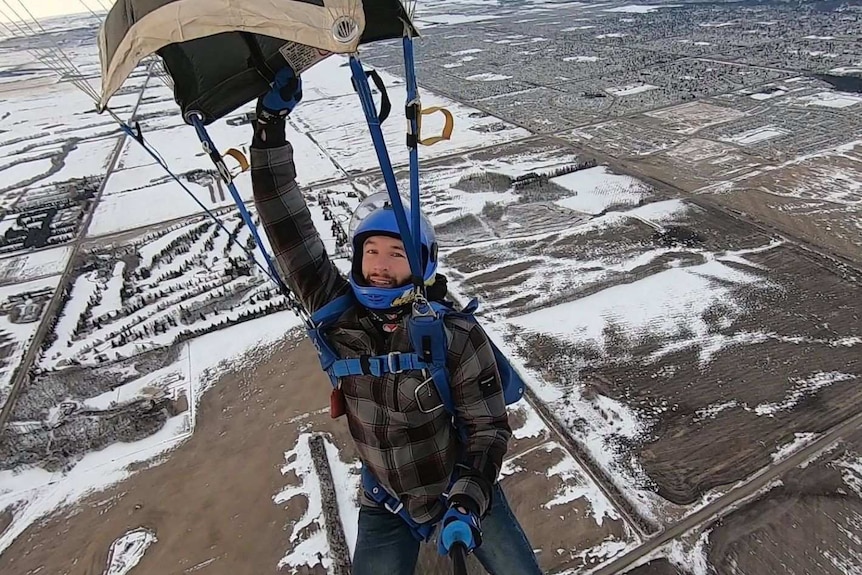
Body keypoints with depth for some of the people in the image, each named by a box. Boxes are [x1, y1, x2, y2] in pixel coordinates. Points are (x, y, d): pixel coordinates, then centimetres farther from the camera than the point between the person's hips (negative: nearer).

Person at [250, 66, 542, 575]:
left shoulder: (458, 338, -25)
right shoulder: (340, 317, -19)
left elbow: (490, 428, -14)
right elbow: (292, 233, -26)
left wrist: (467, 502, -25)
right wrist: (270, 125, -29)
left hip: (464, 490, -1)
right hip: (387, 505, 2)